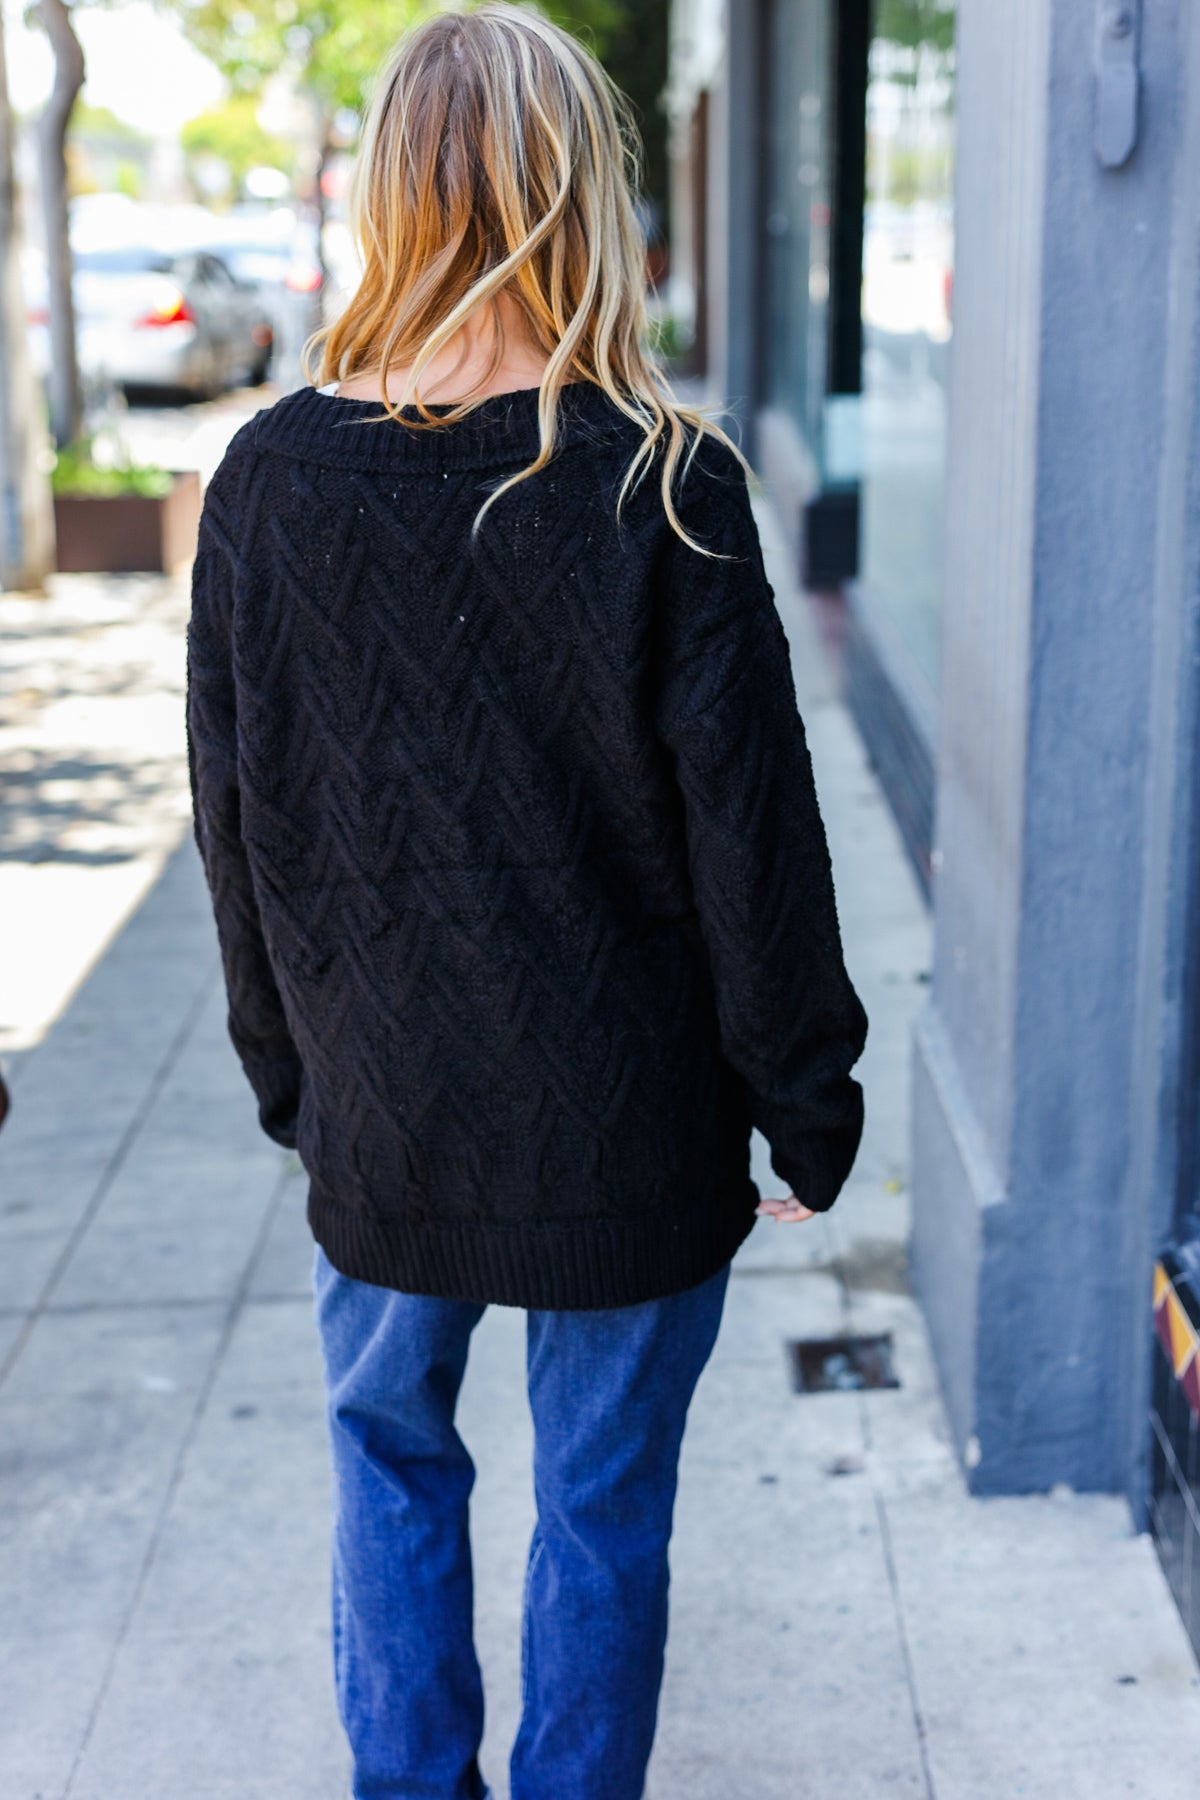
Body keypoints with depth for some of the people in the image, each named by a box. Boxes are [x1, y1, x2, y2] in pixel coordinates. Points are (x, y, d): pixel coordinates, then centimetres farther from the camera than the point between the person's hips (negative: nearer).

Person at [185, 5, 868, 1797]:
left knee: (391, 1457, 25)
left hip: (385, 1123, 3)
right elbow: (753, 826, -12)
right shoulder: (663, 485, -15)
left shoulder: (272, 477, -7)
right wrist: (806, 1105, 0)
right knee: (603, 1510, 15)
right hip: (630, 1128, -2)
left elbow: (237, 823, 1)